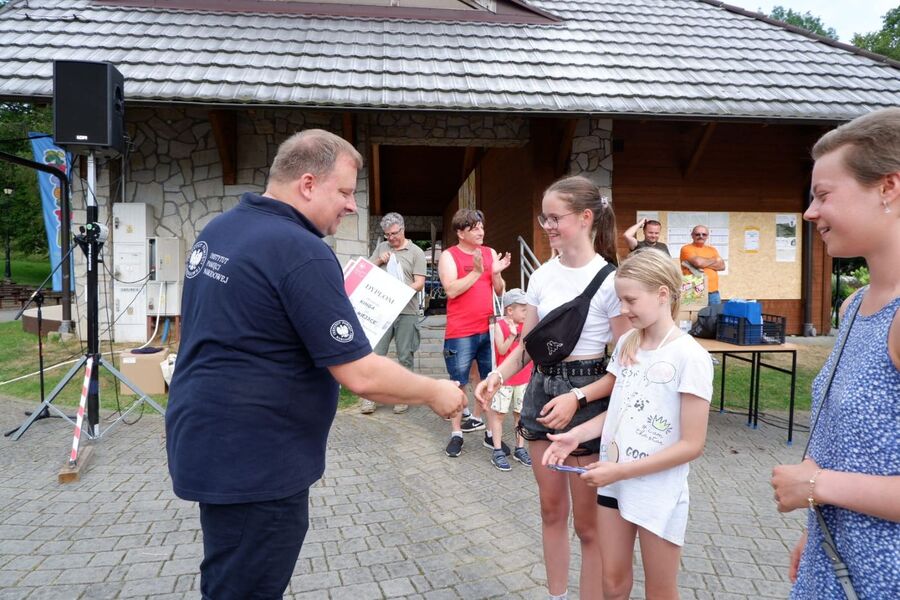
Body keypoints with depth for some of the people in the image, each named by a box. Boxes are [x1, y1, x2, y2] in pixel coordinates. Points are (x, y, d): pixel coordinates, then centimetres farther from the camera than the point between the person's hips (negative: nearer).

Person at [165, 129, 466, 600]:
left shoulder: (217, 230, 6)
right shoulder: (302, 252, -22)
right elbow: (361, 376, -23)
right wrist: (435, 393, -7)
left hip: (209, 441, 9)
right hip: (253, 460, -9)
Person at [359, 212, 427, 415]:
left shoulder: (415, 252, 3)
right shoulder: (381, 248, 14)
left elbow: (419, 283, -3)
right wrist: (378, 261, -1)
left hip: (407, 311, -2)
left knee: (405, 356, 4)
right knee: (376, 353, -1)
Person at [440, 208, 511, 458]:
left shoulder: (490, 253, 9)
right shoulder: (449, 256, -3)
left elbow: (499, 291, 9)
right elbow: (451, 290, -15)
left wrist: (496, 273, -10)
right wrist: (476, 272, -19)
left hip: (489, 329, 4)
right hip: (460, 333, -4)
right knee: (458, 384, 3)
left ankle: (491, 432, 23)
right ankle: (456, 434, 13)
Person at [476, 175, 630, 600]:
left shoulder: (609, 280, -13)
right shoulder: (542, 276, 4)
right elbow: (527, 345, 9)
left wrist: (576, 398, -20)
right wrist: (498, 376, -8)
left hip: (587, 395, -6)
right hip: (542, 389, 6)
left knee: (588, 522, 6)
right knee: (551, 510, 18)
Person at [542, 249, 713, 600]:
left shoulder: (689, 357, -18)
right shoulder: (626, 344, 2)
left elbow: (692, 444, -18)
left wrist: (621, 470, -20)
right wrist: (576, 436, -6)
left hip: (658, 491, -5)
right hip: (614, 482, 5)